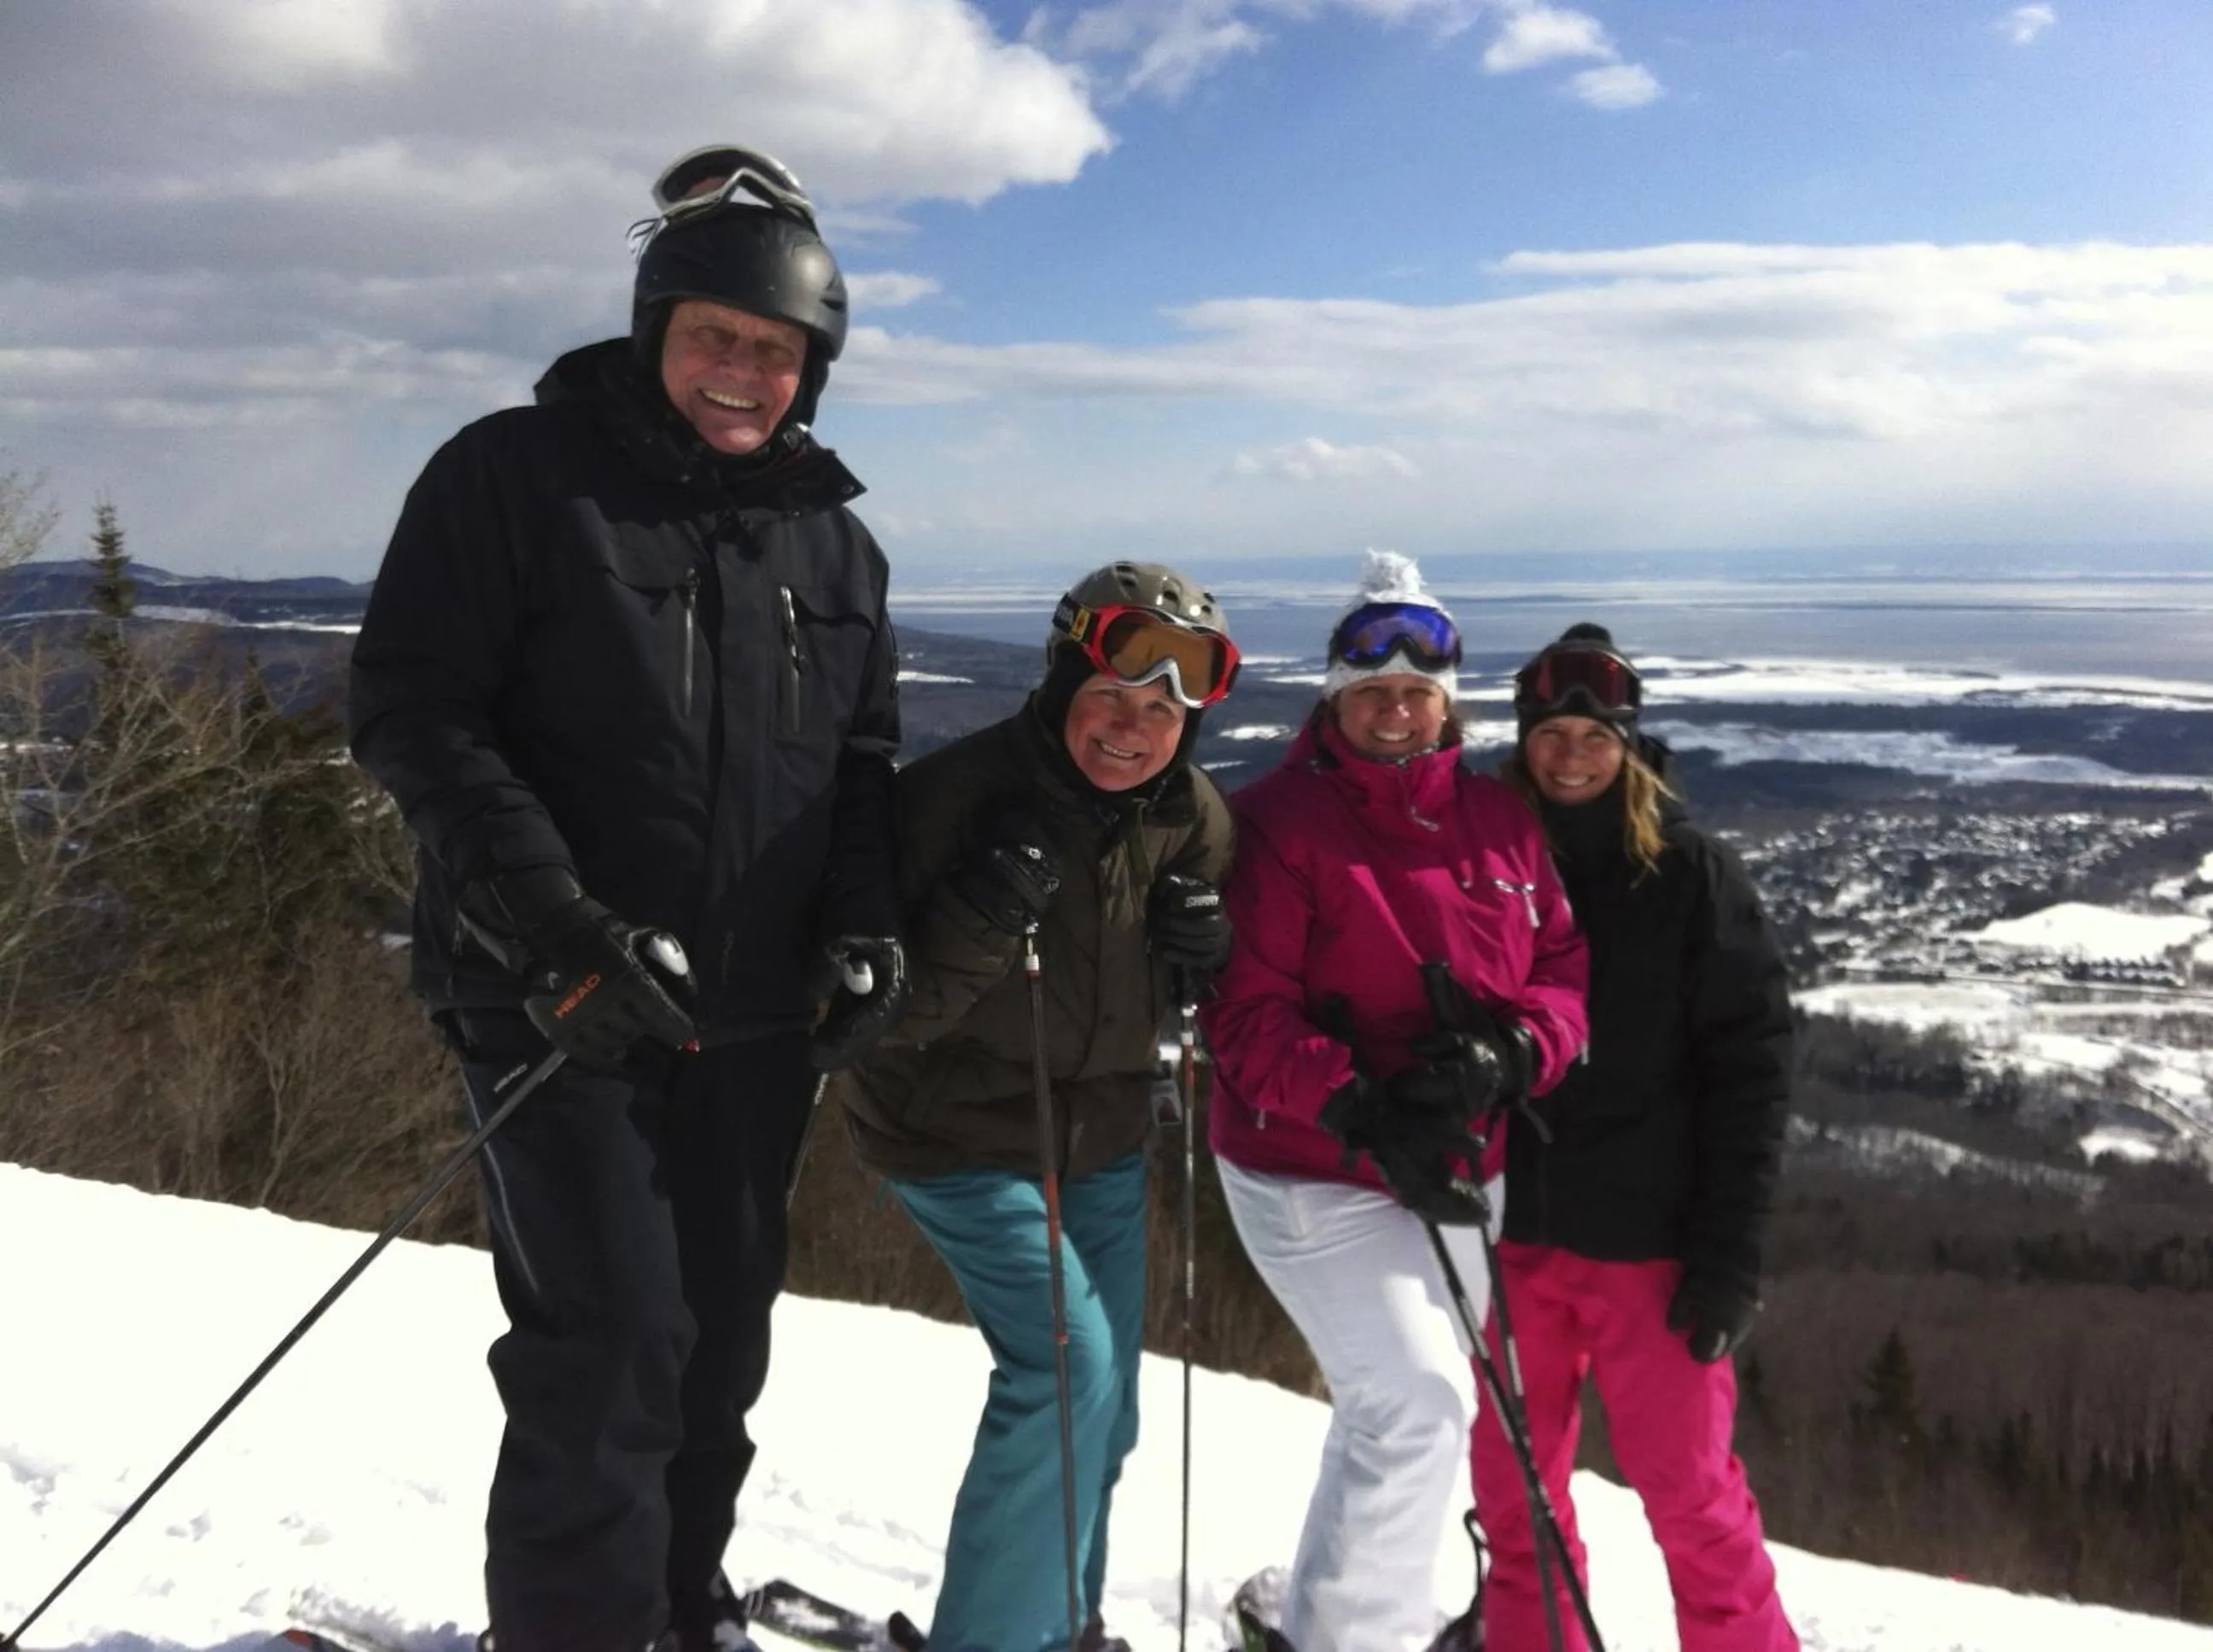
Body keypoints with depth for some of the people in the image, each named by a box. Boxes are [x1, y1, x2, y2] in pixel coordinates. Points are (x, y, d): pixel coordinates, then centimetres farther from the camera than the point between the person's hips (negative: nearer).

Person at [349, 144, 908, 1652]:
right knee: (610, 1342, -9)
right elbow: (409, 706, -11)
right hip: (558, 1005, -5)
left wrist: (865, 924, -1)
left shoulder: (832, 538, 11)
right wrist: (554, 922, -21)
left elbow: (864, 762, 16)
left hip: (753, 1016, 5)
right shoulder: (515, 477, -5)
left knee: (722, 1332, 14)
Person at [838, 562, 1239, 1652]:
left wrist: (1197, 957, -15)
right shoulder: (955, 792, -23)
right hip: (960, 1133, -6)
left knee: (1102, 1406, 13)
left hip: (1103, 1134, 6)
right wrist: (988, 911, -37)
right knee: (1068, 1366, -19)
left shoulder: (1193, 818, -6)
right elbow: (887, 1011, -22)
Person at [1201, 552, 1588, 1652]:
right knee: (1418, 1402, -15)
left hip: (1457, 1175, 7)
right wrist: (1362, 1116, -28)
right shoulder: (1277, 822, -13)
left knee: (1411, 1403, 20)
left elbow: (1561, 968, 3)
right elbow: (1249, 1014, -17)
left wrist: (1506, 1055, -18)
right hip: (1315, 1173, -7)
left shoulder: (1498, 820, 4)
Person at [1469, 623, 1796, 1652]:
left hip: (1649, 1239, -3)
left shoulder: (1691, 876, -3)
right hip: (1506, 1233, 3)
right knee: (1513, 1486, 12)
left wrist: (1730, 1256, -9)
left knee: (1689, 1489, 4)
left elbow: (1748, 1068, -4)